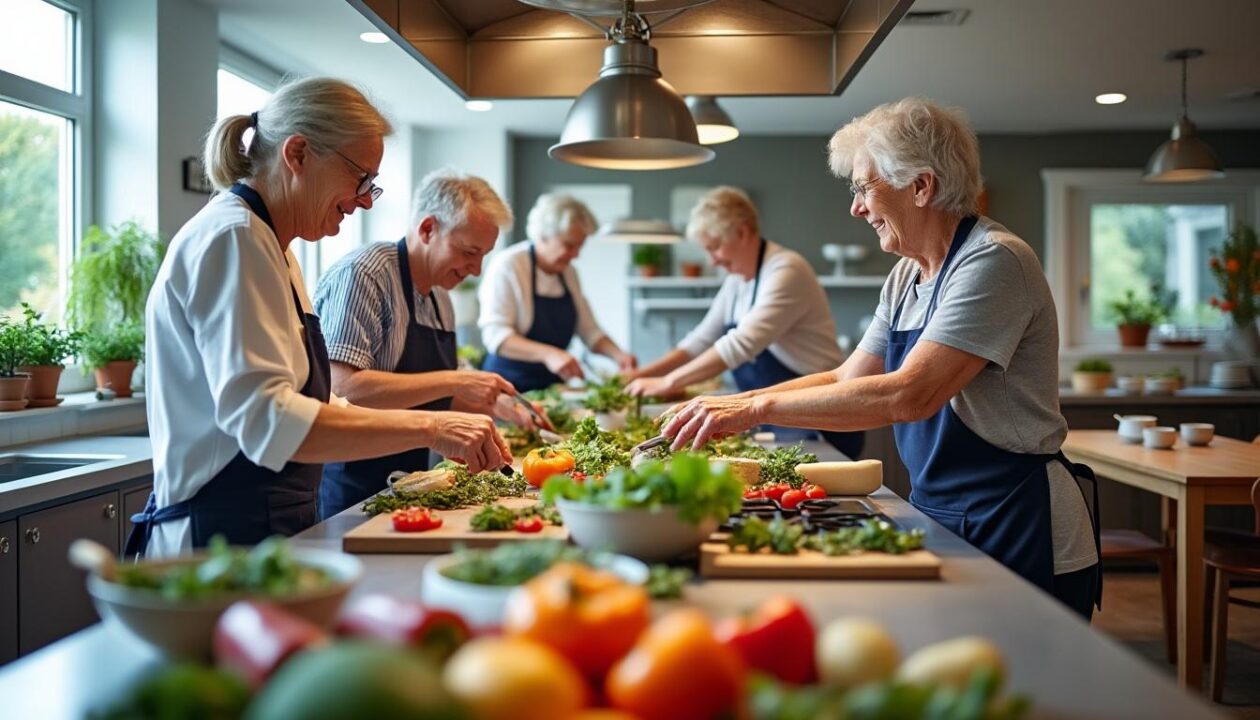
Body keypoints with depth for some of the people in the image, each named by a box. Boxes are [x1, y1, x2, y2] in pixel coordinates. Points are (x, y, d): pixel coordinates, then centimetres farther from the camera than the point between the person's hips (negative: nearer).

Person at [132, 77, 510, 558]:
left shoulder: (269, 246, 18)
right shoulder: (233, 239, -13)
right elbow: (265, 418, -25)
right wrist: (427, 428, -24)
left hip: (269, 532, 9)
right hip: (223, 539, -9)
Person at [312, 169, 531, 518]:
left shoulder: (440, 299, 11)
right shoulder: (364, 275, -15)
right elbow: (345, 387, -26)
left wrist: (491, 406, 5)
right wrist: (455, 381, -25)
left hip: (405, 487, 8)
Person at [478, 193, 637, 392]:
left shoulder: (568, 272, 13)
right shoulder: (506, 266, -8)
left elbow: (589, 330, 20)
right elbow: (495, 335, -17)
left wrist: (617, 354, 0)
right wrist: (547, 354, -30)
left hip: (551, 386, 6)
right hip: (510, 388, -6)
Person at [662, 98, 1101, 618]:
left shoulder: (993, 262, -19)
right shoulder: (905, 279, 9)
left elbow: (909, 395, -29)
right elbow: (846, 379, 12)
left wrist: (760, 407, -27)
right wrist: (732, 407, 0)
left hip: (1018, 531, -8)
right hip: (942, 518, 8)